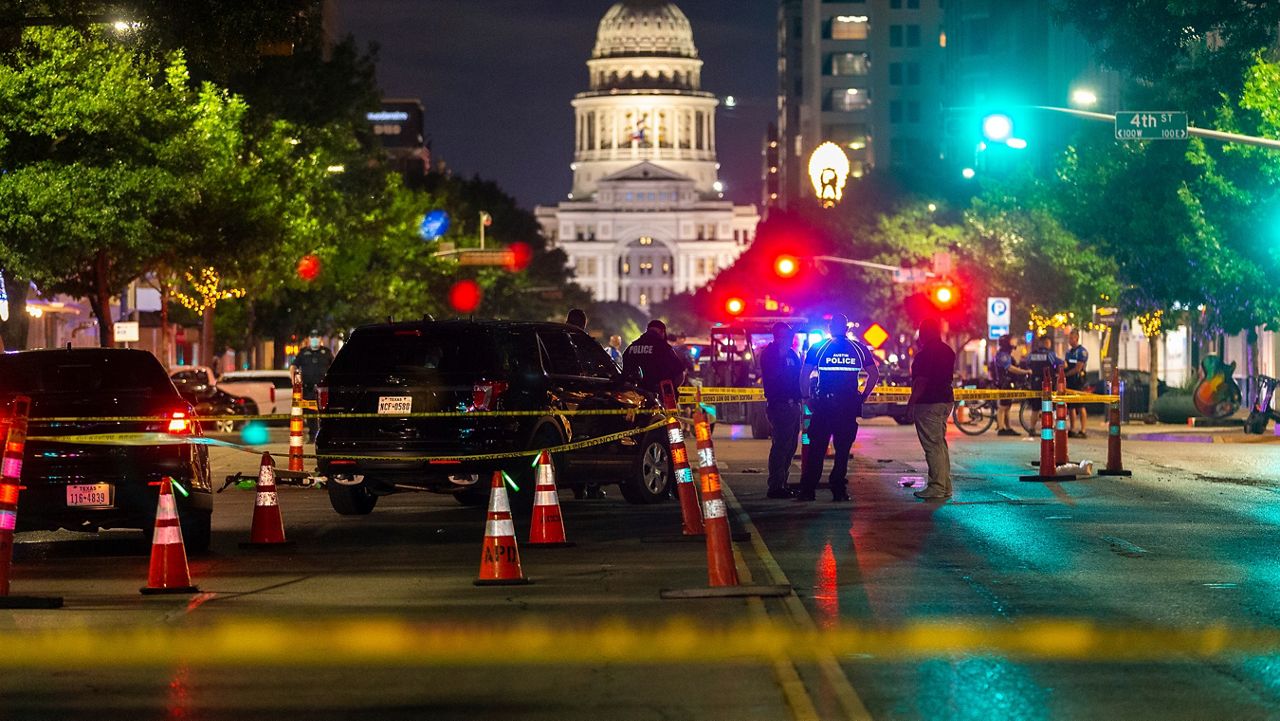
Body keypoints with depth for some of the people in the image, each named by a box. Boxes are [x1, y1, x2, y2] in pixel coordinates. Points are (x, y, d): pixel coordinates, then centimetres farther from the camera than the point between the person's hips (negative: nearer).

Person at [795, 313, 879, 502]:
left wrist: (806, 397, 6)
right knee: (843, 449, 7)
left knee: (816, 449, 4)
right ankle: (838, 490, 5)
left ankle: (807, 490, 1)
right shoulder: (859, 349, 5)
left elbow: (804, 375, -2)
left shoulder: (818, 348, 2)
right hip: (850, 405, 1)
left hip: (824, 404, -1)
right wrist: (863, 397, 12)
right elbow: (874, 375, 6)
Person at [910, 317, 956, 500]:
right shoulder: (948, 351, 13)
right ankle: (945, 486, 16)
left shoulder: (926, 353, -15)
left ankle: (937, 487, -9)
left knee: (932, 446, -8)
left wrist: (912, 401, -13)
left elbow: (921, 380, -19)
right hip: (946, 400, 10)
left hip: (929, 402, -10)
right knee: (940, 444, 14)